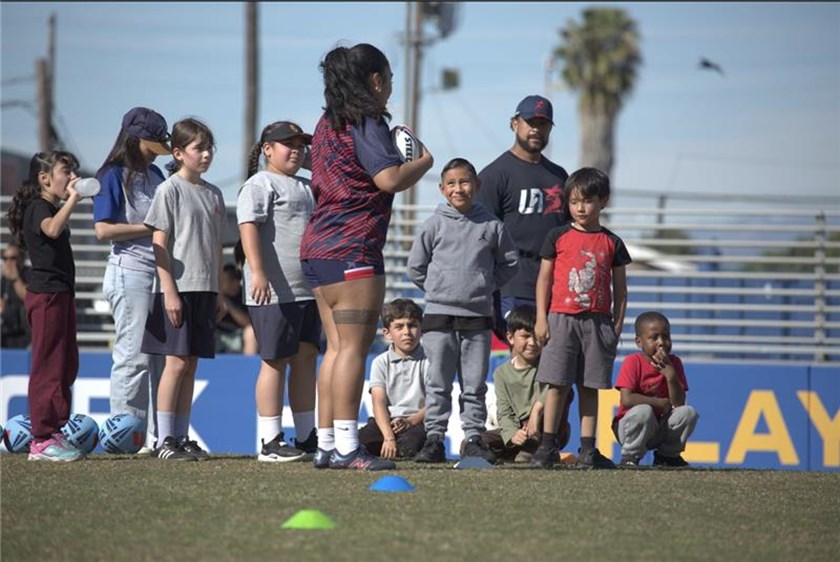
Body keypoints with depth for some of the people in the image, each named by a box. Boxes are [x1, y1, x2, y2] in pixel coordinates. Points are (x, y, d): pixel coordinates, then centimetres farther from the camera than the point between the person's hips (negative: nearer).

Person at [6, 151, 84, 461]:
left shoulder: (52, 208, 20)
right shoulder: (38, 208, -12)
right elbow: (52, 228, -34)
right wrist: (72, 199, -33)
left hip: (60, 294, 10)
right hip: (46, 294, -10)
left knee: (67, 365, 12)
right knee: (48, 366, -10)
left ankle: (53, 432, 16)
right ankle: (42, 439, -10)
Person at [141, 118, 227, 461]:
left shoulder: (213, 194, 14)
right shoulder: (170, 190, -6)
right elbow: (159, 244, -10)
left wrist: (219, 293, 15)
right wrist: (169, 291, -16)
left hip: (204, 290, 6)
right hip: (177, 289, -6)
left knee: (191, 364, 7)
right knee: (176, 362, -8)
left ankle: (181, 437, 10)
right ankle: (165, 440, -5)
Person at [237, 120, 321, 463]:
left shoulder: (307, 188, 22)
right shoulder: (260, 185, -5)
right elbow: (249, 227, -18)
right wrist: (258, 272, -29)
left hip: (308, 290, 8)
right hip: (274, 292, -8)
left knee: (306, 358, 9)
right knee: (275, 361, -6)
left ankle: (307, 436, 14)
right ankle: (269, 442, -4)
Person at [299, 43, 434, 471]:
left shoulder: (328, 124, 18)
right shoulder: (366, 123, -10)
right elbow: (390, 179, -21)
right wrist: (425, 160, -1)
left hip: (318, 246, 9)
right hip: (353, 248, -9)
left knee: (337, 347, 10)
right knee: (354, 346, -10)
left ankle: (326, 444, 9)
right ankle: (346, 447, -13)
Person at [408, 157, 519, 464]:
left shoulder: (492, 225, 2)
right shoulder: (434, 224, 0)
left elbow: (510, 263, 12)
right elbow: (416, 267, 7)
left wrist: (487, 286, 5)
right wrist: (437, 288, 3)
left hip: (478, 316, 1)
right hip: (439, 314, -1)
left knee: (475, 385, 5)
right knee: (438, 384, 2)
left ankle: (473, 437, 10)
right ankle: (434, 439, 4)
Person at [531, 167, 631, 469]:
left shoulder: (612, 243, 8)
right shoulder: (558, 237, 4)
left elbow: (620, 289, 11)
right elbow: (544, 279, 6)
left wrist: (617, 327, 5)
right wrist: (541, 319, -1)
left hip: (598, 321, 1)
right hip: (562, 318, -1)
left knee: (589, 387, 4)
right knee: (557, 384, -4)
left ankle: (588, 450, 5)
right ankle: (547, 446, -1)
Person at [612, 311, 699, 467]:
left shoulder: (674, 363, -1)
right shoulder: (633, 362, -13)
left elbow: (678, 403, -9)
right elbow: (627, 399, -25)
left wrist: (670, 374, -21)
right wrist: (661, 403, -19)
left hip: (661, 429, 5)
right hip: (629, 428, -5)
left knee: (688, 413, -17)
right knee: (643, 411, -35)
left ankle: (667, 455, 6)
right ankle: (629, 458, -13)